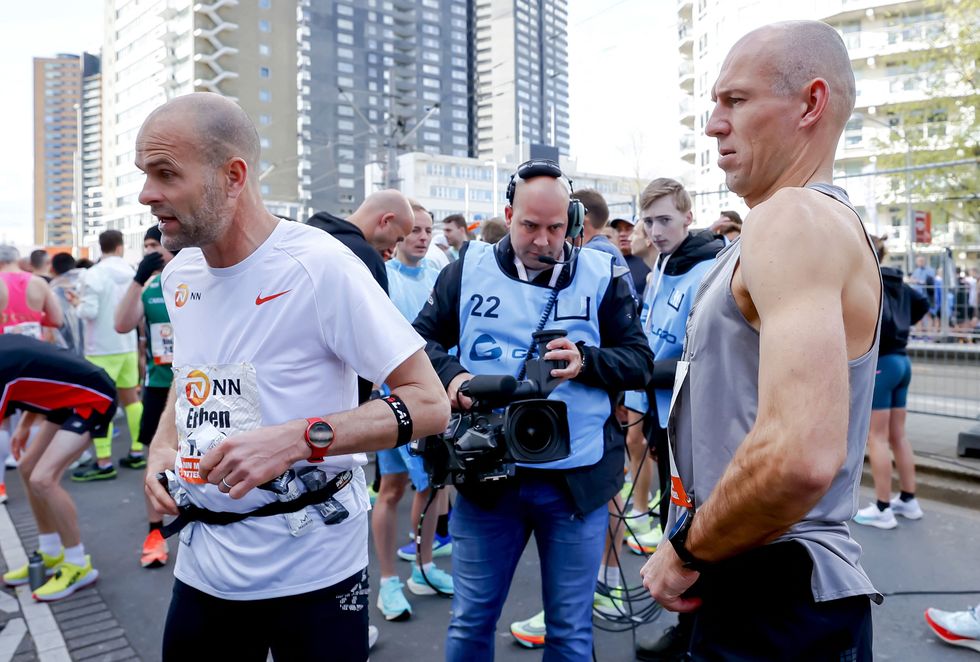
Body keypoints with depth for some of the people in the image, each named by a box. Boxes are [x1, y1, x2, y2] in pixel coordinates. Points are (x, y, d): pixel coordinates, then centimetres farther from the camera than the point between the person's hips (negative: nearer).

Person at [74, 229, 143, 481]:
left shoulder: (94, 274, -12)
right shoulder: (132, 272, 4)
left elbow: (89, 312, -17)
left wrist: (78, 304, 3)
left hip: (102, 348, -6)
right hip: (128, 345, 6)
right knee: (131, 398, 14)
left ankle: (104, 464, -1)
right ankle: (137, 453, 19)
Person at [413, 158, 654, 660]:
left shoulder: (601, 276, 0)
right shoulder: (468, 269, 2)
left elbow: (640, 361, 0)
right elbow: (423, 339, 6)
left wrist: (587, 361, -19)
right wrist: (450, 374, -15)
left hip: (577, 479, 0)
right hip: (486, 474, 1)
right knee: (471, 621, 16)